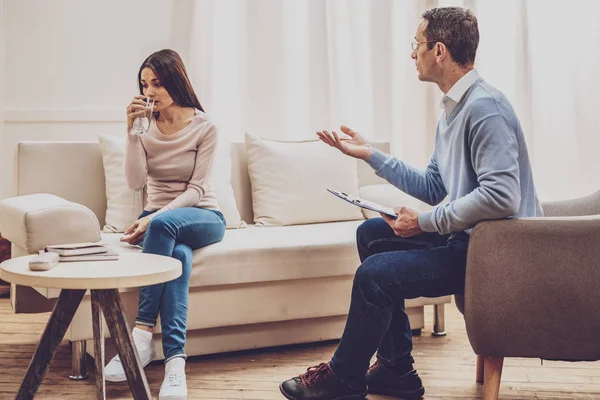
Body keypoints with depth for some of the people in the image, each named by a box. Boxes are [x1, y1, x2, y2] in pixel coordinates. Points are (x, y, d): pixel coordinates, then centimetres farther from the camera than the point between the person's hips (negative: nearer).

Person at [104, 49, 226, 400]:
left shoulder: (204, 127, -4)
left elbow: (197, 188, -11)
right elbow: (136, 182, -7)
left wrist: (153, 219, -23)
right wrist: (133, 132, -17)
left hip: (202, 216, -2)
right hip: (159, 218, 2)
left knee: (163, 224, -38)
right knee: (179, 254, -35)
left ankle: (143, 334, -36)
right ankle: (175, 360, -42)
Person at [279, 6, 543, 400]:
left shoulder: (484, 108, -20)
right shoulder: (454, 107, 13)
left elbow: (502, 197, -31)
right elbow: (434, 187, 15)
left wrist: (425, 222, -23)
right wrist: (371, 154, 13)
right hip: (468, 235, 11)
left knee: (374, 273, -19)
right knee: (372, 234, 14)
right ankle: (396, 368, 15)